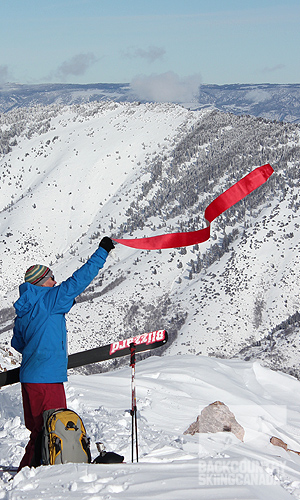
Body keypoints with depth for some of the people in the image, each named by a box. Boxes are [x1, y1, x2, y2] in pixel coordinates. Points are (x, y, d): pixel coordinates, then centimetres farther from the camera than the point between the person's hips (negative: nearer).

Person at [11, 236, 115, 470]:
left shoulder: (22, 312, 12)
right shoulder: (49, 300, -12)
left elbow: (17, 343, 21)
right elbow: (78, 281, -11)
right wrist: (102, 252, -5)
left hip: (29, 377, 9)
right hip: (46, 378, -9)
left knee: (39, 429, 17)